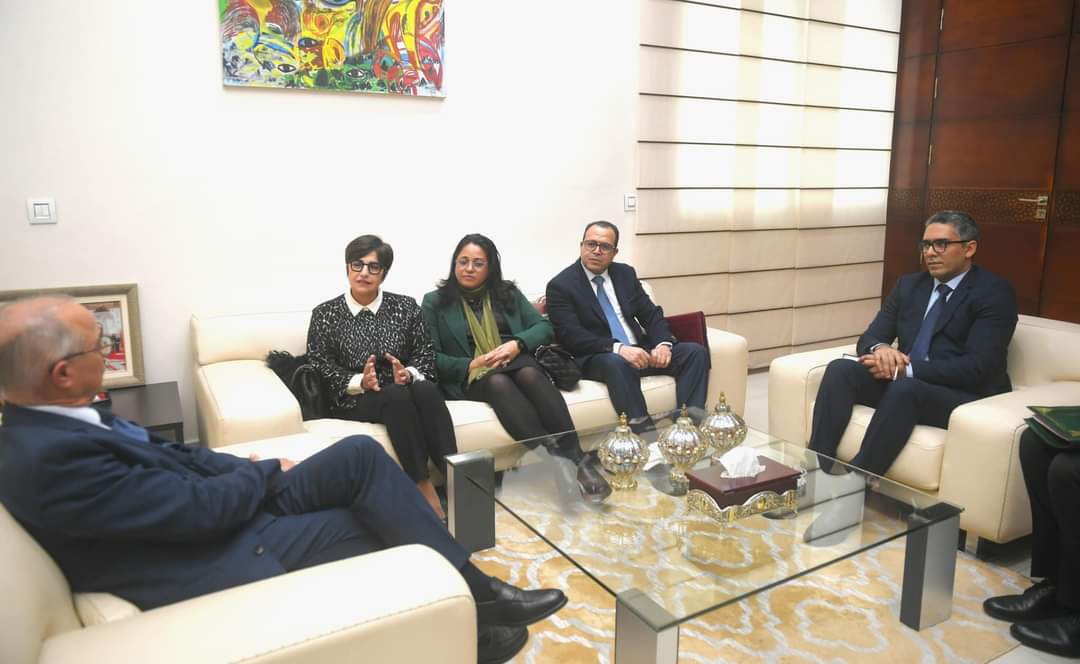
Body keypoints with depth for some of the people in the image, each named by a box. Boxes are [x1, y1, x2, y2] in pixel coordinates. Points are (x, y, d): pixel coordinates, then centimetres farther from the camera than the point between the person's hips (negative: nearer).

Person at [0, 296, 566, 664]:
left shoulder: (57, 419, 5)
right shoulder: (49, 455, -26)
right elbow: (200, 507, -23)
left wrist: (252, 471, 0)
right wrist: (267, 471, -5)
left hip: (225, 508, 8)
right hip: (219, 557, -8)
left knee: (361, 454, -6)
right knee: (378, 526, -8)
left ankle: (471, 588, 1)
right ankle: (466, 616, 19)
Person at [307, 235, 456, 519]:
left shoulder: (406, 307, 9)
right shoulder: (325, 314, 4)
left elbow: (426, 355, 6)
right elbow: (320, 370, -1)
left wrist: (408, 374, -16)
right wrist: (359, 382, -18)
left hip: (406, 390, 2)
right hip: (353, 401, -2)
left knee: (426, 390, -34)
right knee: (397, 396, -35)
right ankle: (428, 497, -36)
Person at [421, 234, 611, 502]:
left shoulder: (508, 292, 16)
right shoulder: (435, 302, 9)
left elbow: (544, 327, 9)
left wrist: (517, 344, -11)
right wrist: (470, 365, -14)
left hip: (515, 363, 2)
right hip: (470, 377, -2)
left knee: (529, 374, -34)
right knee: (498, 382, -36)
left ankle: (576, 457, -45)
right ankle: (556, 458, -49)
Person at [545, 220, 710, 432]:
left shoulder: (625, 274, 13)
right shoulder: (561, 285, -4)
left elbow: (651, 314, 12)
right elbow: (570, 335, -16)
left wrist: (663, 343, -11)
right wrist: (618, 348, -28)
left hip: (640, 350, 6)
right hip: (596, 358, -6)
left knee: (695, 352, -11)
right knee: (617, 363, -39)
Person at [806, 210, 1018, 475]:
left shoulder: (994, 292, -6)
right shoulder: (909, 284, 13)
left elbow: (977, 367, -17)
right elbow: (869, 337, 7)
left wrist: (906, 370, -25)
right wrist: (880, 348, -18)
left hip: (966, 397, -5)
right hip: (902, 384, 6)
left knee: (904, 388, -37)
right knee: (840, 369, -20)